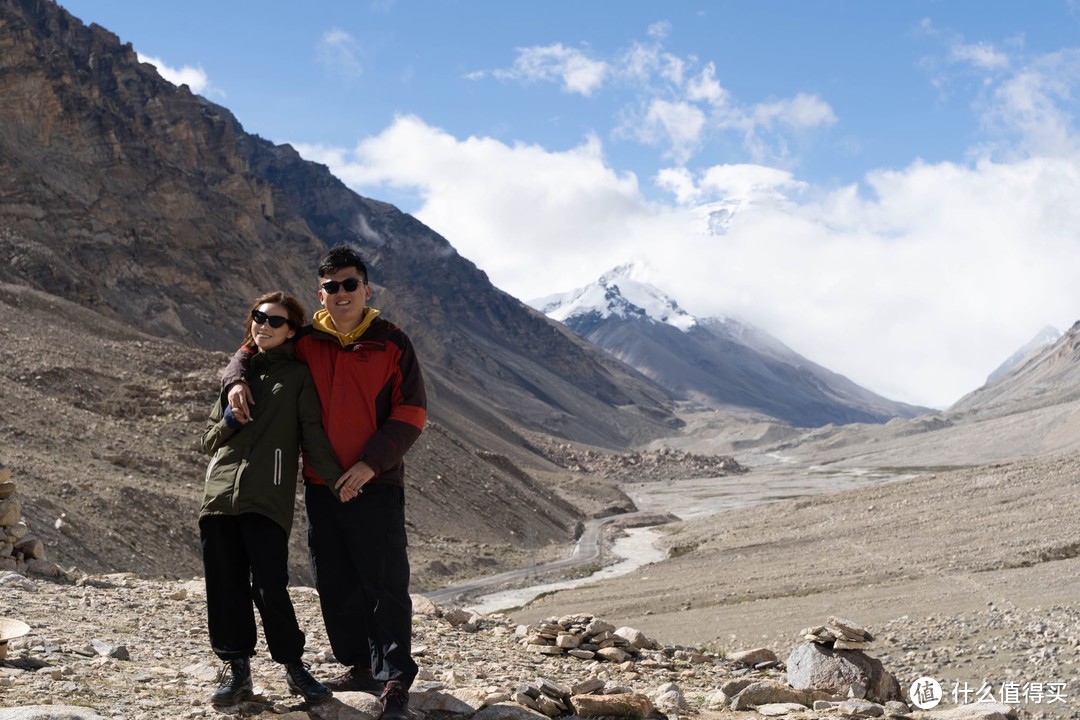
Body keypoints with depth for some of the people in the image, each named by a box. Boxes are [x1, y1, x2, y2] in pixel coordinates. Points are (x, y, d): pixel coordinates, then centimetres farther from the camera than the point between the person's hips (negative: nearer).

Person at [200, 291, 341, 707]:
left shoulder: (297, 377, 8)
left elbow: (313, 436, 0)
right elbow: (208, 440, 20)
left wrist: (340, 482, -12)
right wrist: (228, 422, -1)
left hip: (267, 501, -4)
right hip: (219, 497, 4)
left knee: (270, 588, -10)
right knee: (225, 588, 4)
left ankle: (294, 667, 8)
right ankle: (236, 670, 16)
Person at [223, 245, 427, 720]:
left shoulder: (392, 344, -3)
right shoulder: (304, 341, 6)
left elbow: (411, 413, -6)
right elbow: (255, 349, 20)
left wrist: (371, 463, -16)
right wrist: (237, 380, -4)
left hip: (375, 485, -4)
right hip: (321, 486, 4)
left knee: (386, 584, -7)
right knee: (335, 585, 11)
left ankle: (394, 681, -2)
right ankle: (359, 666, 25)